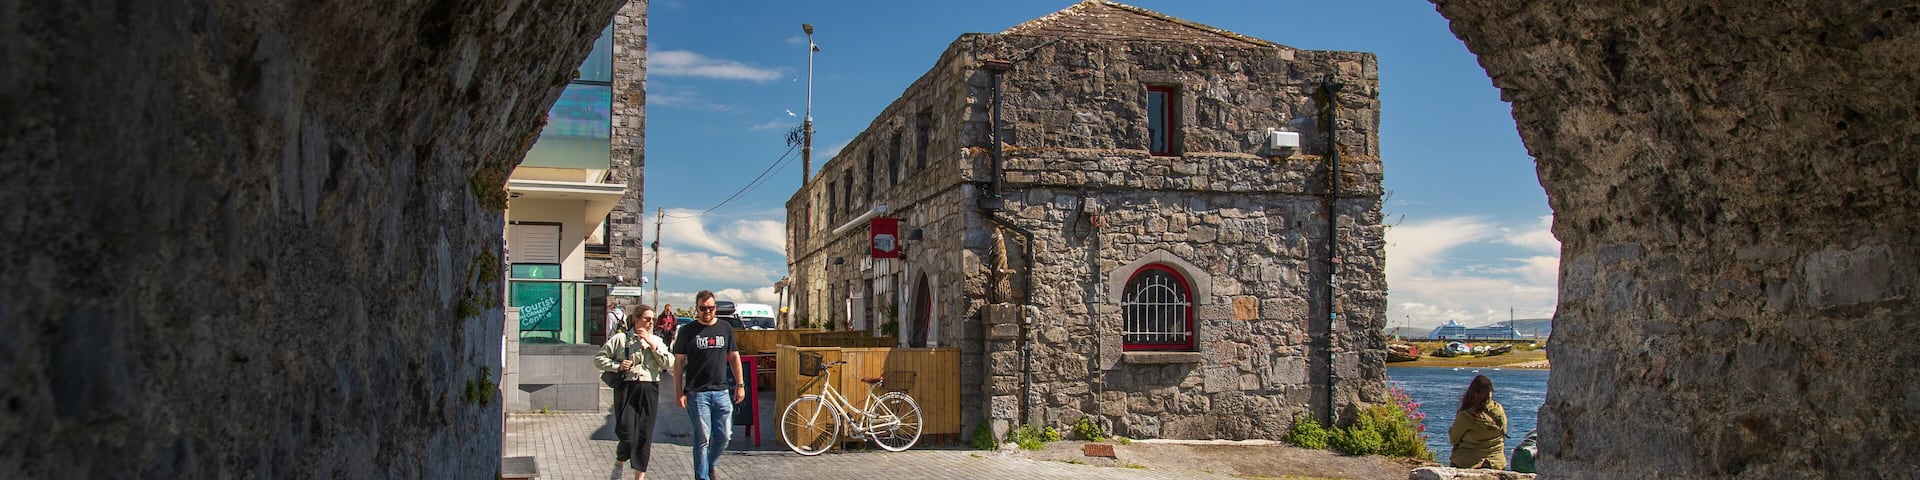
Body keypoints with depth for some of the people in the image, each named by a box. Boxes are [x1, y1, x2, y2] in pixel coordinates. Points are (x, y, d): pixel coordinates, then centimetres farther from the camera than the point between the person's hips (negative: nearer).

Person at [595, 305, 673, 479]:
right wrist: (617, 365, -9)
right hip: (627, 388, -3)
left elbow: (669, 363, -1)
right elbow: (599, 358, 5)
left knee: (644, 435, 4)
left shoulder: (656, 341, 13)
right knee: (627, 435, -11)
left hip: (649, 390, 3)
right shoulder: (620, 338, 4)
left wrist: (652, 344, -6)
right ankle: (618, 463, 19)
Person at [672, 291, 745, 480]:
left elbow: (734, 357, 15)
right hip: (697, 393, -3)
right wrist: (680, 392, -5)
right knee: (703, 438, -2)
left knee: (724, 435, 5)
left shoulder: (725, 328, 9)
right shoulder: (687, 331, 0)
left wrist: (740, 385, 10)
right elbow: (678, 362, 1)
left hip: (721, 391, 3)